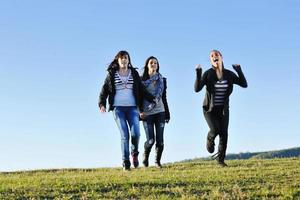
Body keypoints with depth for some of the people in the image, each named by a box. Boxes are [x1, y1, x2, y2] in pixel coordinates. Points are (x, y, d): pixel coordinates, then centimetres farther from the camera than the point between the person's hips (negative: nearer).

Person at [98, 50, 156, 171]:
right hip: (118, 108, -1)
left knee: (135, 133, -15)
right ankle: (126, 162, -1)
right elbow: (104, 91, 8)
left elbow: (142, 90, 11)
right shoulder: (111, 75, 7)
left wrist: (152, 99, -1)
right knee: (124, 135, -10)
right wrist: (102, 104, -6)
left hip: (132, 108, 1)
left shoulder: (134, 74, 11)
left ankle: (134, 153, 15)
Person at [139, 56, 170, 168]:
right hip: (147, 113, -3)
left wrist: (167, 113, 14)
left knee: (160, 140, -3)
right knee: (151, 140, -8)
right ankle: (145, 157, 21)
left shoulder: (161, 80, 13)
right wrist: (140, 111, -12)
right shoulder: (142, 80, 3)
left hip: (160, 112, 3)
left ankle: (158, 161, 13)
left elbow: (164, 98, 17)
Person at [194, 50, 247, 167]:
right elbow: (197, 89, -21)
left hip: (223, 109, 3)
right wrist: (198, 74, -32)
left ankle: (220, 159, 12)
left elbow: (244, 84, -5)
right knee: (215, 130, -21)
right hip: (210, 108, -3)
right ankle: (210, 140, 17)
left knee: (224, 134, -4)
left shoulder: (229, 74, -3)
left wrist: (239, 71, -15)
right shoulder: (208, 74, -11)